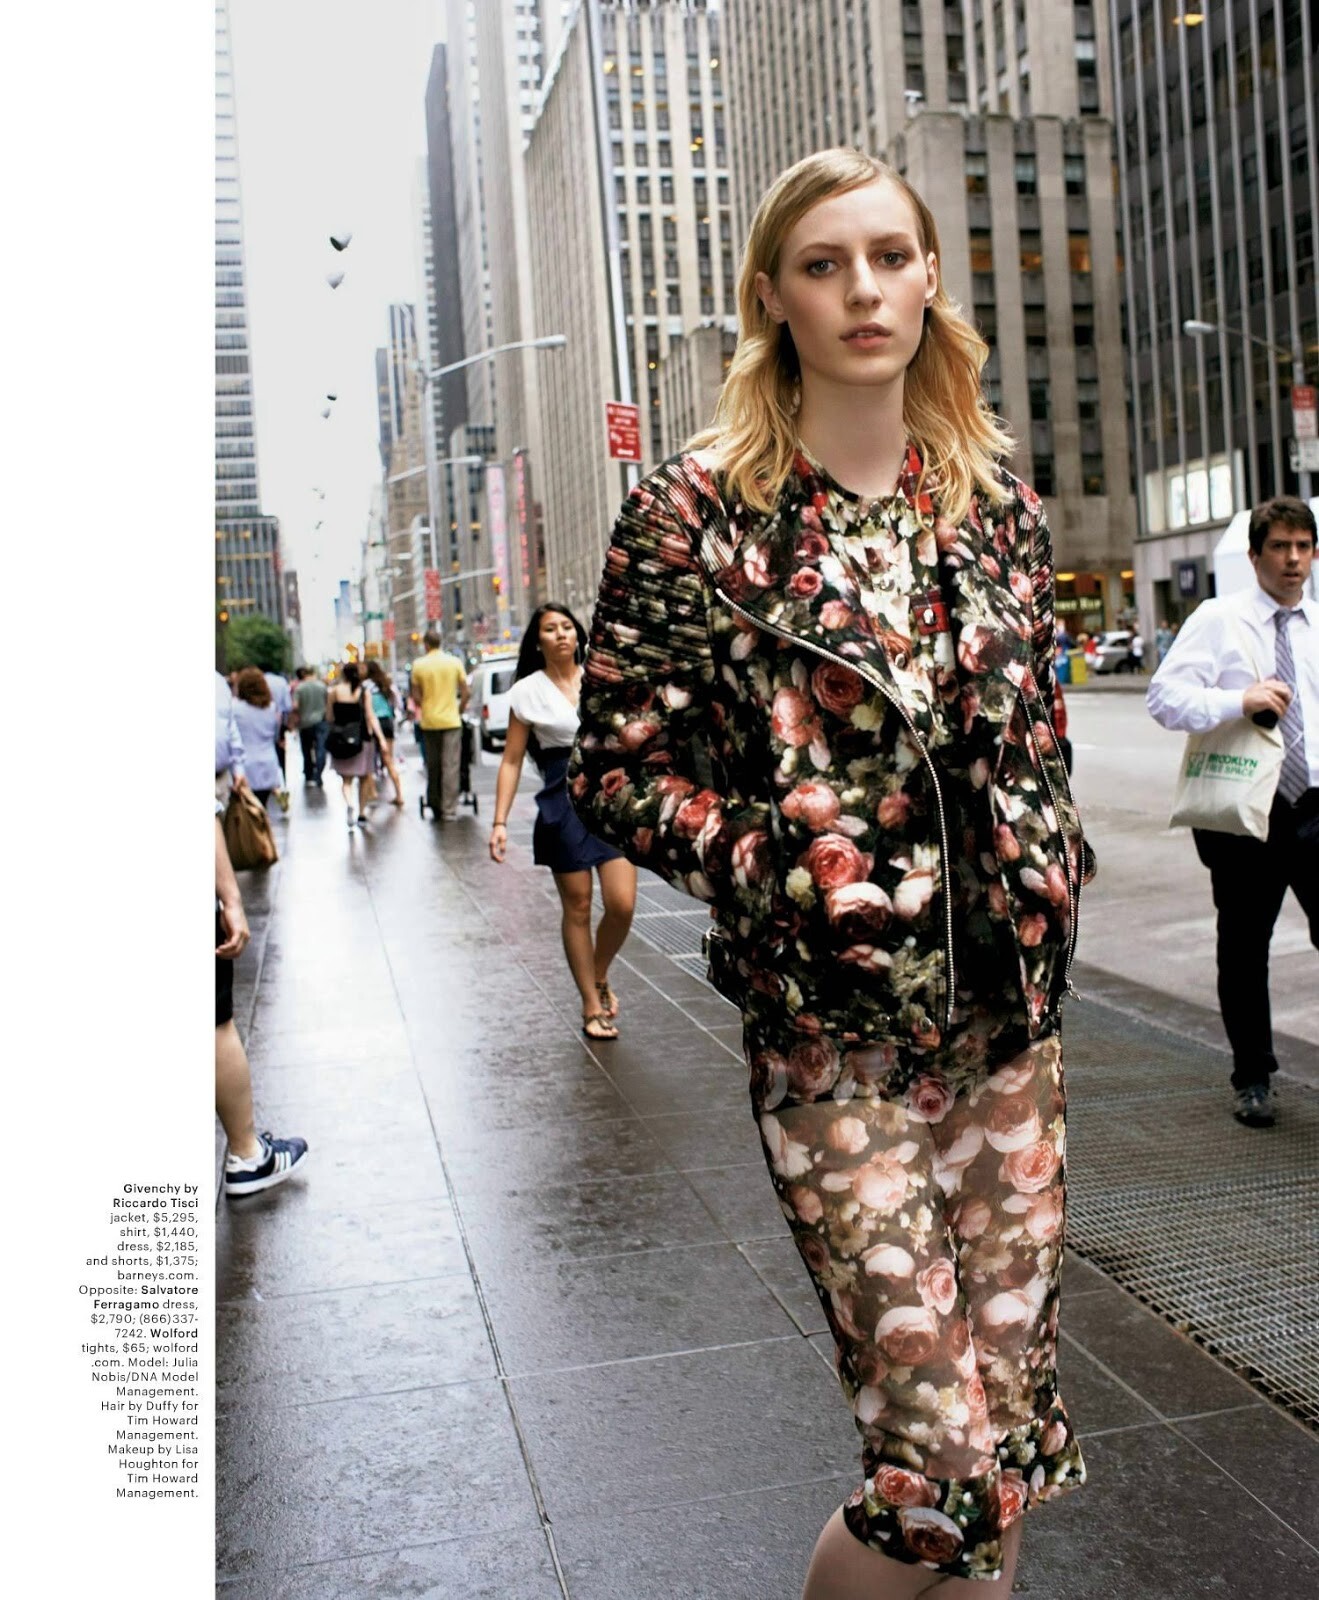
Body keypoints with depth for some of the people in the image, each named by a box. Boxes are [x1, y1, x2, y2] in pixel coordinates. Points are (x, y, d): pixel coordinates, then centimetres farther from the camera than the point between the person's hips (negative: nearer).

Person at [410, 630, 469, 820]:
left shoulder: (418, 665, -2)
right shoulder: (455, 662, -2)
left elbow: (416, 696, 0)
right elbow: (466, 692, -1)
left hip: (429, 721, 1)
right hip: (451, 720, -1)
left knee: (432, 766, 14)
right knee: (450, 766, -2)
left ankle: (435, 805, 22)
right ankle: (448, 810, -5)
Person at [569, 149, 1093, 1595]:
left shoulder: (994, 500, 7)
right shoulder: (695, 513, -8)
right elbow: (614, 772, -6)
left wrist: (1052, 866, 4)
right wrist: (785, 875, -15)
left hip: (1010, 1015, 5)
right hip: (834, 1035, -5)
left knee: (1012, 1412, 13)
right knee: (944, 1455, -3)